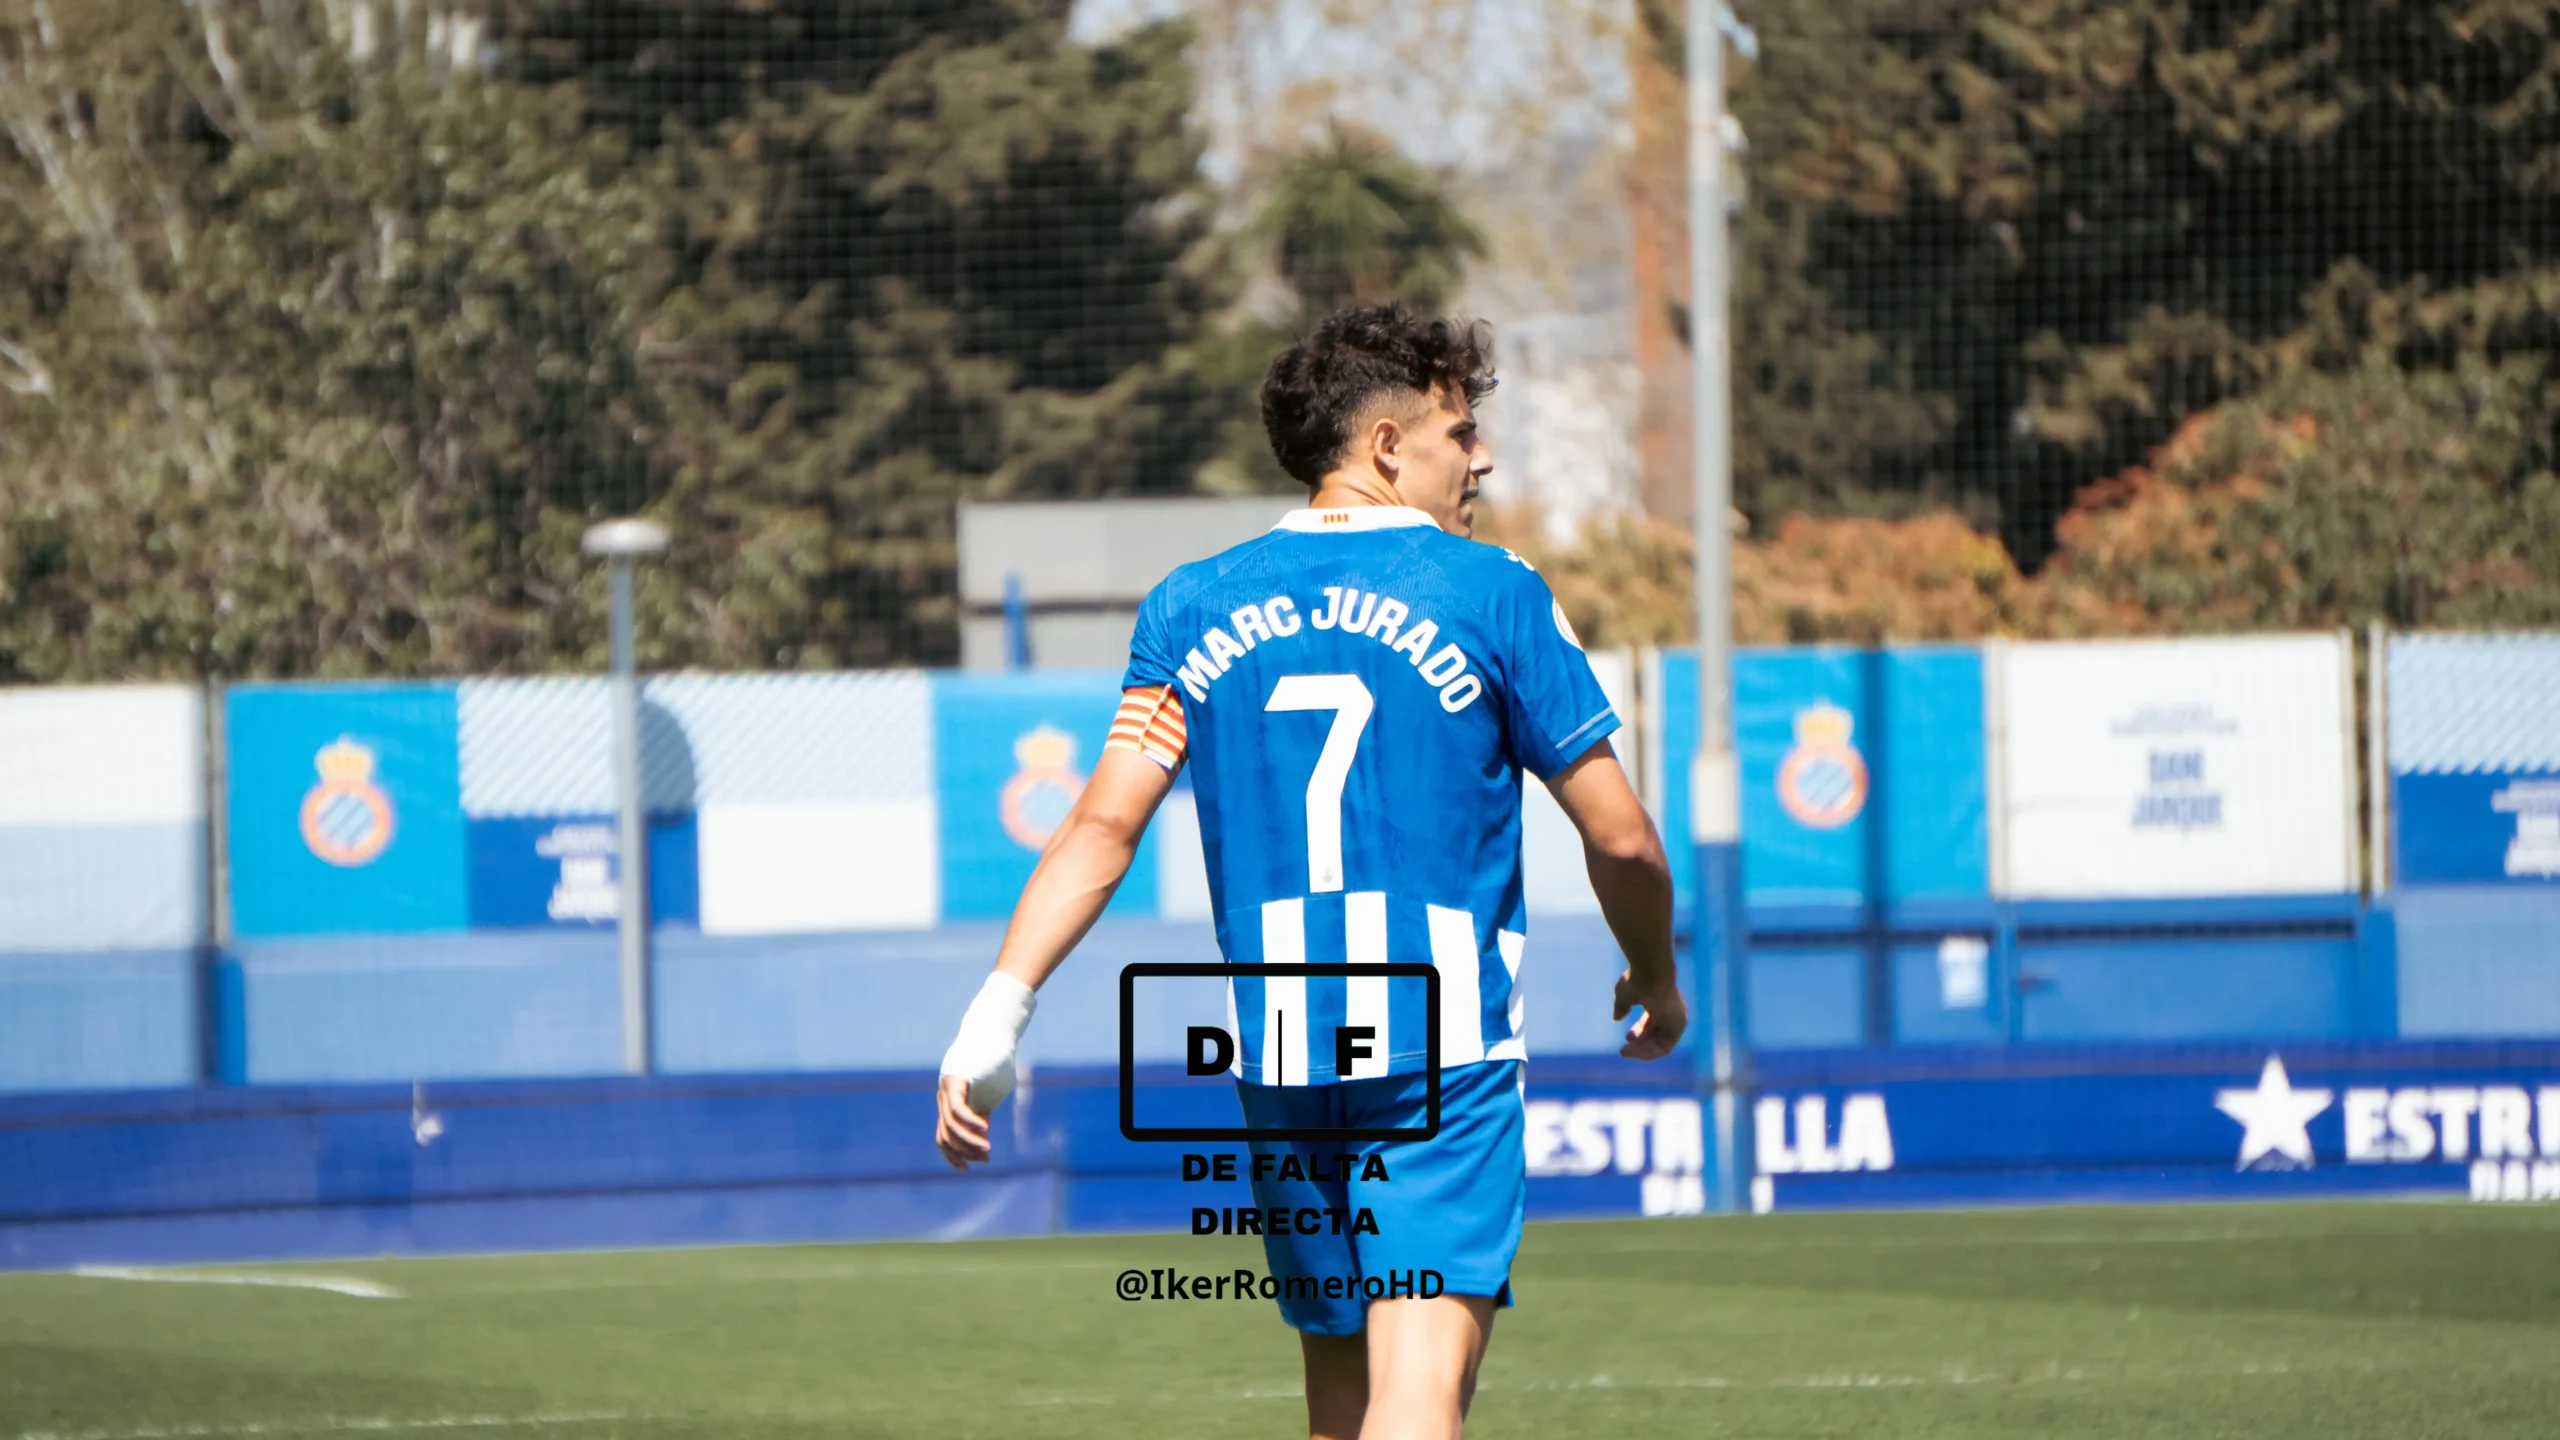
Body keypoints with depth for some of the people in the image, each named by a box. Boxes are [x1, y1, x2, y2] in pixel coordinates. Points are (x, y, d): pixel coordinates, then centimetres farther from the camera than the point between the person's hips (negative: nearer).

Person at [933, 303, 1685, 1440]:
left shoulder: (1192, 608, 7)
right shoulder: (1492, 596, -3)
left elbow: (1104, 826, -2)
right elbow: (1619, 836, -1)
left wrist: (998, 1012, -3)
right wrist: (1655, 984, 18)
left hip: (1277, 1059, 5)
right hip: (1447, 1049, -5)